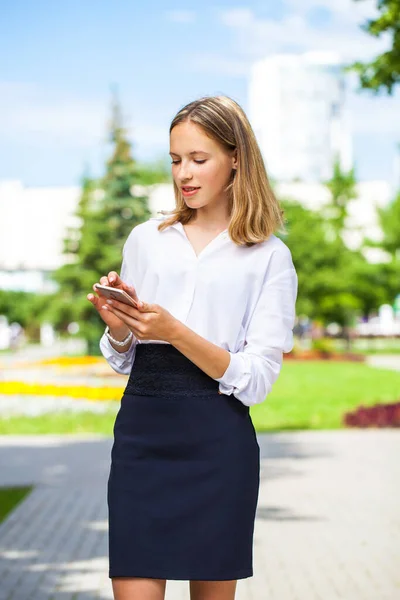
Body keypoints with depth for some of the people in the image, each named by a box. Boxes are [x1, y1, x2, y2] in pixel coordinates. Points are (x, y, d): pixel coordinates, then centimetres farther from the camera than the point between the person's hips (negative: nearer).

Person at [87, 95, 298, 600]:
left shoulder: (269, 257, 2)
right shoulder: (145, 240, 13)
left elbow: (257, 379, -7)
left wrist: (174, 331, -18)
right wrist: (118, 326, -4)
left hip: (217, 441, -2)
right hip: (141, 428, 2)